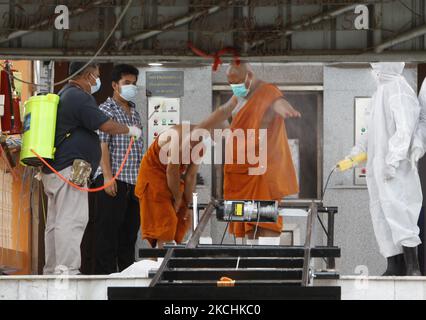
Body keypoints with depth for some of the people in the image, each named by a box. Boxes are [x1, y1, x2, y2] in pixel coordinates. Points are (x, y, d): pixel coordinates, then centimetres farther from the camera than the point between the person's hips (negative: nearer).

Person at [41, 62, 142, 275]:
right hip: (70, 168, -11)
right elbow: (106, 126, -14)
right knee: (71, 220, -14)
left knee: (55, 222, 10)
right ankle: (66, 269, -21)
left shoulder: (64, 95, 21)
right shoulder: (80, 98, -11)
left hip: (53, 170, 11)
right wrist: (130, 130, 3)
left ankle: (51, 270, 11)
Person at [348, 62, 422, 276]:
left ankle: (413, 267, -16)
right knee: (381, 214, 8)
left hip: (395, 169, -10)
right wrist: (356, 153, 20)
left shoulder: (399, 90, -12)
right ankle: (395, 266, 11)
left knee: (396, 211, -15)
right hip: (377, 166, 10)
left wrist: (392, 161, -25)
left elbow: (404, 129, -20)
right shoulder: (381, 91, 19)